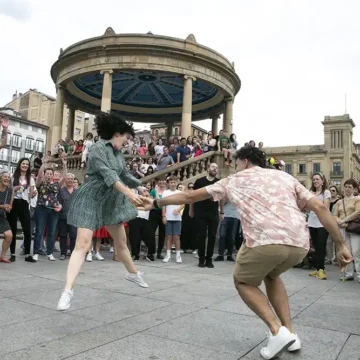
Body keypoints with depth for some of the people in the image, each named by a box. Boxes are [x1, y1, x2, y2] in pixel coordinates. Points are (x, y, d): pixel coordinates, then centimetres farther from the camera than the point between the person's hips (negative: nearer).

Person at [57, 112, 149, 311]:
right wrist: (129, 194, -39)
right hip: (92, 199, -8)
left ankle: (133, 273, 37)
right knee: (82, 244, -15)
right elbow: (108, 175, -31)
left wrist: (140, 187, 20)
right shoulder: (98, 148, -17)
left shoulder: (118, 153, 8)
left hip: (111, 200, 8)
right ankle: (68, 290, -13)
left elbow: (124, 174, 22)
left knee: (121, 241, 17)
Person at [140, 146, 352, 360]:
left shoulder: (235, 180, 22)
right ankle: (289, 331, 27)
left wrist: (156, 203, 41)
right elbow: (320, 207, 14)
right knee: (271, 275, 34)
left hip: (266, 240, -5)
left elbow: (189, 197, 28)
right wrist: (341, 245, 17)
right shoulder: (285, 176, 27)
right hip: (300, 243, 5)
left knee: (243, 282, 24)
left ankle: (278, 331, 6)